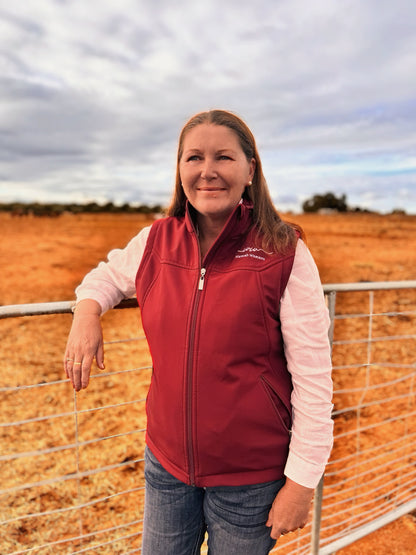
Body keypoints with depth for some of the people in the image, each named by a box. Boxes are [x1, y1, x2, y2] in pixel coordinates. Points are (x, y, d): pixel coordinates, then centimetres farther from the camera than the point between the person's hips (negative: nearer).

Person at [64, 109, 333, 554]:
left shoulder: (285, 253, -16)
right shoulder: (155, 241, -5)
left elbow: (313, 377, -14)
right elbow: (108, 274, 16)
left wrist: (302, 481, -11)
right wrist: (87, 310, -5)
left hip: (251, 477, -3)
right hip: (166, 462, 4)